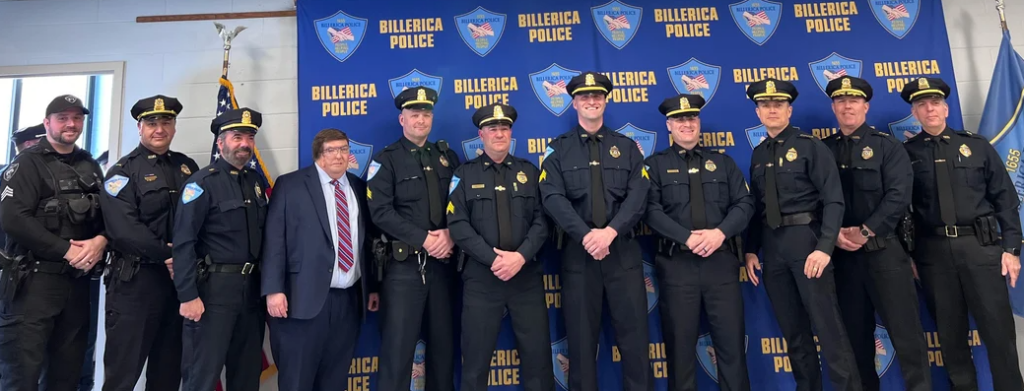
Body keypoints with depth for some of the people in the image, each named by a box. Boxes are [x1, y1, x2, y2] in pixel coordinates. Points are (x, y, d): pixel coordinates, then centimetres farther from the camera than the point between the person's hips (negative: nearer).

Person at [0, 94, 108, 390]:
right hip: (35, 278, -5)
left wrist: (101, 240, -10)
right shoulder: (28, 163, -3)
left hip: (78, 279, 6)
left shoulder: (90, 166, 15)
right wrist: (66, 250, -17)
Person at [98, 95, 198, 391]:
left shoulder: (187, 167, 12)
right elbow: (124, 229, -15)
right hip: (136, 281, -5)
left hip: (180, 277, 5)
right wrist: (166, 256, -15)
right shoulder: (123, 172, -3)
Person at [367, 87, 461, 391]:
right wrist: (423, 239, -16)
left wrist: (450, 234, -11)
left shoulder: (447, 156, 13)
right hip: (404, 265, -4)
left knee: (444, 342, 12)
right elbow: (381, 212, -10)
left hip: (443, 263, 4)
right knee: (398, 346, -1)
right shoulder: (386, 160, 1)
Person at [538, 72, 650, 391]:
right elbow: (553, 199, -7)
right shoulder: (558, 149, 6)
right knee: (581, 338, 7)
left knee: (634, 334, 5)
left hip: (623, 251, 1)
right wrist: (585, 235, -20)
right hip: (578, 253, -1)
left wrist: (610, 231, -18)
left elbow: (638, 195, -2)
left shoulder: (627, 146, 11)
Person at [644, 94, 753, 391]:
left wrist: (721, 232, -12)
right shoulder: (656, 164, 7)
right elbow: (652, 211, -6)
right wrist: (688, 238, -17)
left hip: (721, 261, 2)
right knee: (680, 345, 6)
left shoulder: (723, 162, 15)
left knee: (731, 342, 5)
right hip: (677, 264, -2)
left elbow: (745, 203, 6)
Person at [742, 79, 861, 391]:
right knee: (792, 329, 13)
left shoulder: (811, 146, -4)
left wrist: (824, 247, -20)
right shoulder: (758, 154, 12)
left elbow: (833, 200, -11)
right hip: (772, 244, 5)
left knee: (827, 325, -3)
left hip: (805, 239, -5)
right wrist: (751, 250, 6)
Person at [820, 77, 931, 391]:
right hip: (842, 252, 3)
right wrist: (835, 233, -11)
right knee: (855, 330, 10)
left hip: (885, 248, -2)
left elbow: (898, 196, -9)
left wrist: (865, 231, -15)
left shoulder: (887, 146, 2)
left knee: (904, 328, 0)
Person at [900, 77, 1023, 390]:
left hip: (980, 245, 0)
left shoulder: (977, 146, 8)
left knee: (998, 329, 3)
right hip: (933, 250, 0)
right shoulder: (905, 153, 4)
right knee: (949, 331, 9)